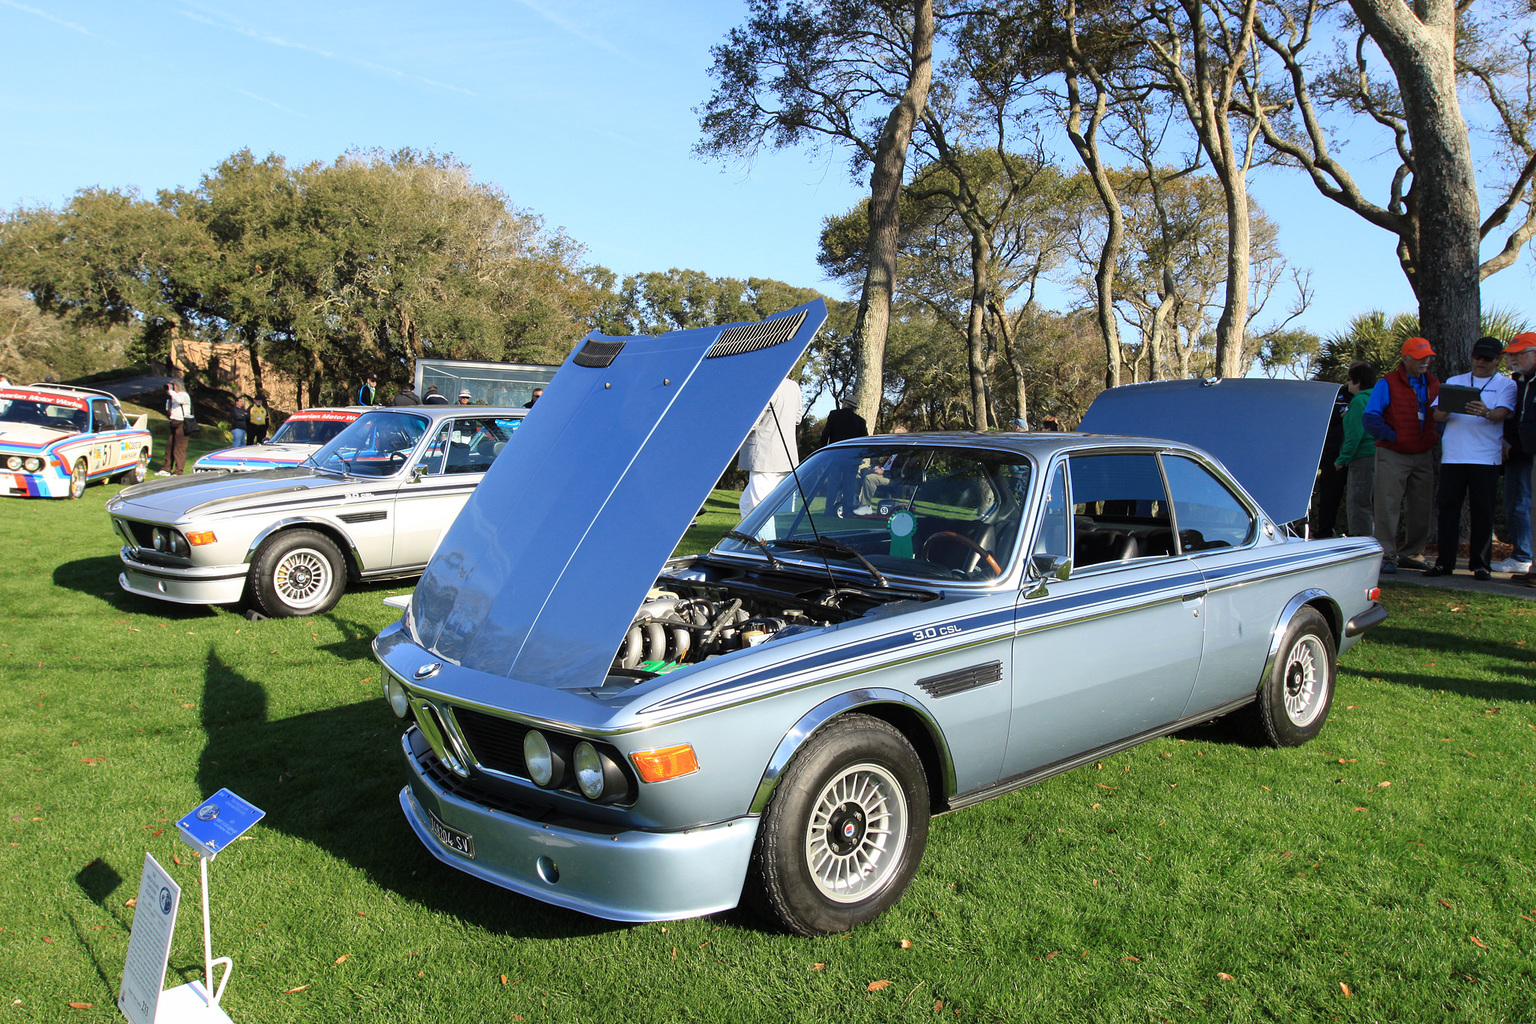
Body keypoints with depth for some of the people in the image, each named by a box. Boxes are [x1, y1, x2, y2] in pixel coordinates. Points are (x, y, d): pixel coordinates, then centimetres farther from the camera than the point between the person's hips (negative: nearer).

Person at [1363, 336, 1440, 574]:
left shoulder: (1434, 385, 13)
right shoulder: (1387, 384, -4)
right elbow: (1370, 418, -8)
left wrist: (1436, 437, 5)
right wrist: (1392, 436, -15)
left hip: (1423, 456, 6)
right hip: (1393, 456, -5)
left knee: (1421, 508, 8)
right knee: (1387, 506, -8)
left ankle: (1409, 554, 20)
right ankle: (1386, 556, -3)